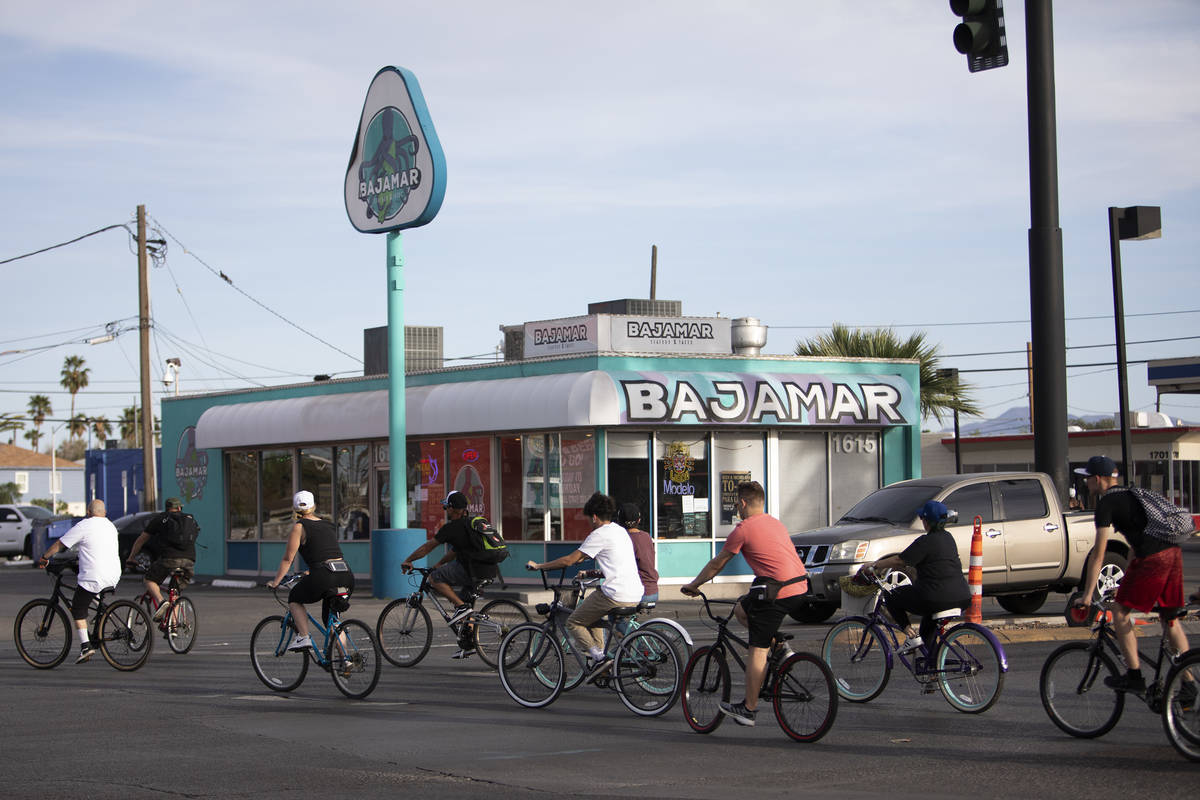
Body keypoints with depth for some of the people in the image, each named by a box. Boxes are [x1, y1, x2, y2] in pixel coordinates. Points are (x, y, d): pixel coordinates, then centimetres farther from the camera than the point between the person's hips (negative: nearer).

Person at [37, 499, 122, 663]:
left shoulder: (83, 526, -6)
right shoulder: (111, 526, 15)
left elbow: (59, 544, -1)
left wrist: (44, 557, 14)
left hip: (93, 578, -7)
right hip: (114, 577, 7)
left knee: (78, 609, 4)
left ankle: (85, 646, -6)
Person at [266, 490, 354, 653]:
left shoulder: (299, 527, 3)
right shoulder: (329, 525, 22)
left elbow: (288, 559, 3)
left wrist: (275, 582, 12)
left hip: (324, 577, -6)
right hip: (347, 576, 6)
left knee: (294, 599, 21)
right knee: (330, 618, 23)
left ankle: (303, 637, 4)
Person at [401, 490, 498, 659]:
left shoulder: (452, 527, -4)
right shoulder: (472, 523, 22)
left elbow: (428, 547, 3)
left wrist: (407, 561, 15)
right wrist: (439, 565, 39)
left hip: (472, 571, -9)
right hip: (490, 570, 9)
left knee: (434, 579, -1)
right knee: (465, 598, 24)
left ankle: (461, 607, -9)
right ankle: (468, 644, 19)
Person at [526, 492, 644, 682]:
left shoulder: (600, 534, -8)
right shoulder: (621, 531, 18)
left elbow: (569, 560, -7)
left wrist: (539, 566, 3)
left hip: (615, 595, -9)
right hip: (636, 595, 9)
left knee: (573, 622, 5)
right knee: (593, 614, 33)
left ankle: (598, 658, -7)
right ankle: (598, 655, 25)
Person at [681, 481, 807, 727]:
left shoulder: (744, 529, -3)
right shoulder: (776, 523, 19)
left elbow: (716, 564, 5)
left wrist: (693, 585, 20)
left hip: (778, 592, -8)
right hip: (800, 585, 8)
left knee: (757, 651, -2)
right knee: (741, 610, 24)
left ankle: (748, 709, 1)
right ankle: (778, 646, 14)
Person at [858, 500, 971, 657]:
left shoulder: (925, 542, -12)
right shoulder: (948, 538, 13)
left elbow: (899, 561, -10)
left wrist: (873, 566, 1)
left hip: (937, 600, -8)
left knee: (891, 598, 11)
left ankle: (912, 636, 1)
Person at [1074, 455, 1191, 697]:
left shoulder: (1107, 503, -1)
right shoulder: (1129, 495, 25)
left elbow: (1098, 554, -5)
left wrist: (1087, 595, -3)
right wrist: (1127, 579, 40)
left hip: (1152, 559, -9)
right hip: (1174, 553, 9)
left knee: (1120, 611, 4)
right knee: (1169, 618, 16)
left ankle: (1134, 676, 2)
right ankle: (1187, 681, 16)